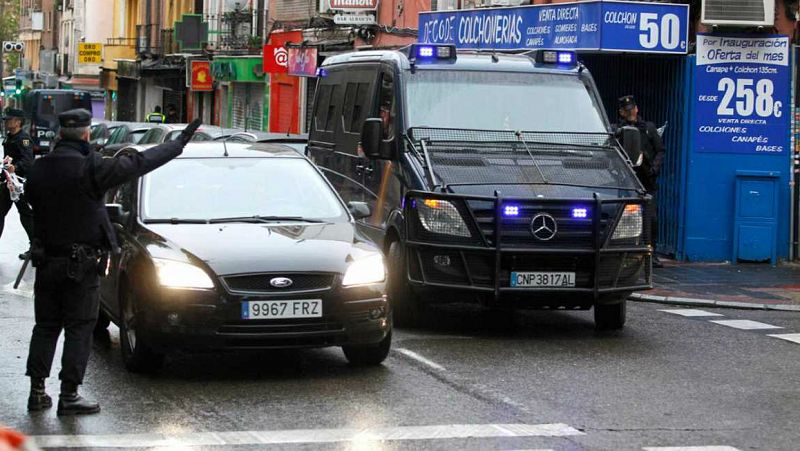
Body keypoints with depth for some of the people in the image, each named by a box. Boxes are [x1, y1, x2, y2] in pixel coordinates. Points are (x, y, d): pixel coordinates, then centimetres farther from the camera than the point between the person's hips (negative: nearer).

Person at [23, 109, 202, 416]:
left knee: (45, 327, 13)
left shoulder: (39, 169, 0)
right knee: (79, 330, 2)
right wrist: (179, 143, -3)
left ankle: (37, 391, 12)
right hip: (81, 264, -5)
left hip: (46, 261, 5)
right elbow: (138, 163, -13)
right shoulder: (90, 169, -17)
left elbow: (31, 199, 12)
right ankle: (69, 396, 1)